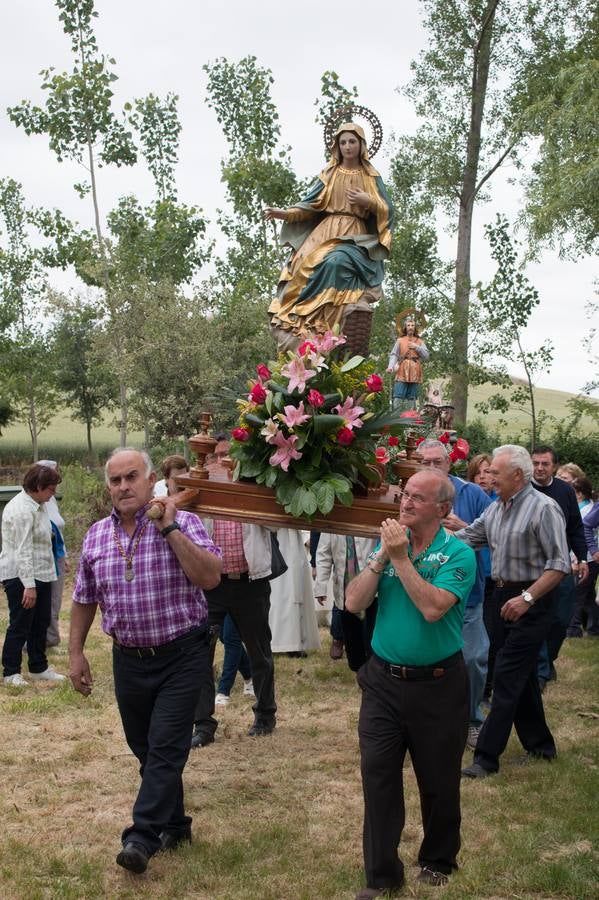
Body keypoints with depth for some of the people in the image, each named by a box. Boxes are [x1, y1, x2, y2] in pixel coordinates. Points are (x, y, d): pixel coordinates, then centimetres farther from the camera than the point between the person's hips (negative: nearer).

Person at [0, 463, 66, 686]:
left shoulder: (38, 505, 9)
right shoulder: (22, 510, -21)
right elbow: (23, 551, -24)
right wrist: (29, 585, -25)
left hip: (40, 574, 9)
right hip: (20, 576, -9)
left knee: (41, 622, 14)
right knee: (20, 625, 0)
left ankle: (39, 668, 25)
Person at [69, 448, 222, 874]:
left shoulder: (183, 523, -10)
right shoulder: (96, 536, 4)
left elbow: (210, 577, -24)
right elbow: (84, 599, 13)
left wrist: (170, 529, -25)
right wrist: (76, 652, 11)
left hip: (181, 658, -5)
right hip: (129, 660, 5)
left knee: (165, 748, -8)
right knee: (145, 750, 14)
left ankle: (142, 837, -3)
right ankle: (174, 826, 30)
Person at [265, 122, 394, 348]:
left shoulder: (371, 177, 12)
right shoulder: (329, 174, 16)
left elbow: (387, 211, 8)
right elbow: (311, 204, 11)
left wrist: (369, 202, -10)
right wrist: (285, 213, -4)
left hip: (355, 236, -3)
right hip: (325, 232, 3)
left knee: (337, 261, -33)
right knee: (306, 268, -21)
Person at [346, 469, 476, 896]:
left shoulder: (458, 554, -11)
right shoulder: (389, 544, 3)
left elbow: (433, 608, -26)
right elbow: (354, 603, -5)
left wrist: (401, 558, -23)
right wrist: (381, 558, -15)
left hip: (438, 684, -3)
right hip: (383, 680, 3)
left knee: (439, 780, 12)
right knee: (378, 774, 1)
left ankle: (438, 861, 34)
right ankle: (381, 874, 13)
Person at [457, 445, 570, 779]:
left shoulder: (544, 508, -16)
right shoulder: (496, 509, 8)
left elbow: (560, 563, -19)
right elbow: (465, 538, 12)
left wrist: (527, 597, -24)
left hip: (533, 601, -8)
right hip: (505, 596, 8)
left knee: (508, 677, -7)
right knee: (522, 675, 15)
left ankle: (487, 756, -3)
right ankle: (540, 744, 30)